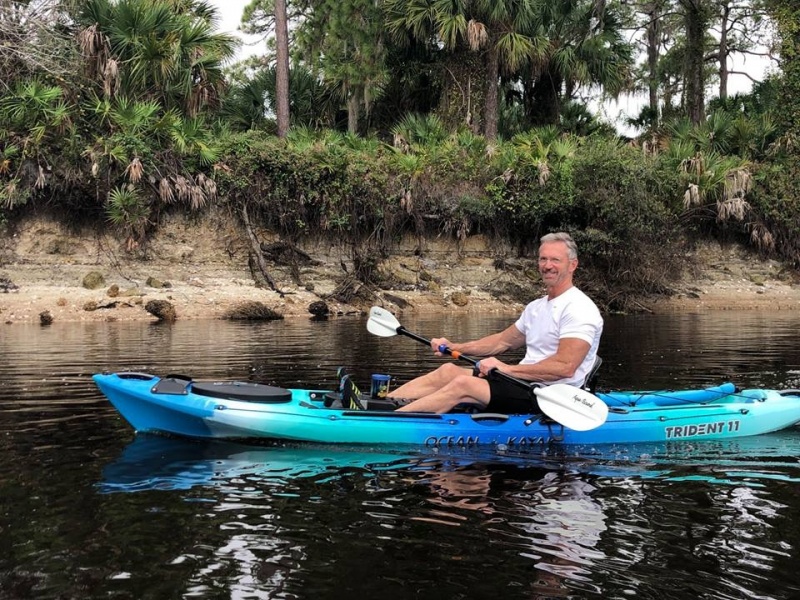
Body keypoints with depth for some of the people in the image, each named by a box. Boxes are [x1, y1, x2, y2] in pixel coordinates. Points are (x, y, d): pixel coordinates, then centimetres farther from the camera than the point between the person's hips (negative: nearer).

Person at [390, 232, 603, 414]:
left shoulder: (579, 309, -13)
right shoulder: (536, 307, 17)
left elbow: (565, 367, -23)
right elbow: (503, 341, 24)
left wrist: (508, 368, -22)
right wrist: (455, 347, 12)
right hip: (526, 383, 9)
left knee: (463, 384, -23)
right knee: (448, 371, -2)